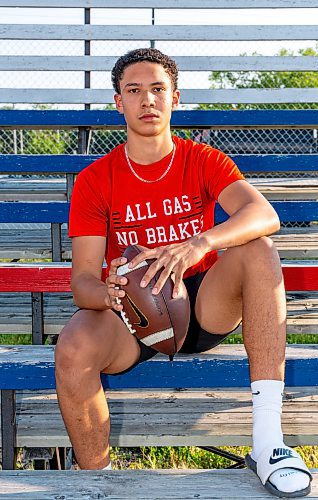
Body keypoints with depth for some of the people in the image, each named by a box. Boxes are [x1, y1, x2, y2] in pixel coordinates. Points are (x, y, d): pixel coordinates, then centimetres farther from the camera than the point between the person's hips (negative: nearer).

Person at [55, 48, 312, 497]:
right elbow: (83, 278, -9)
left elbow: (265, 215, -21)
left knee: (259, 250, -27)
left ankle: (267, 441, -29)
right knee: (73, 350, -33)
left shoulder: (205, 162, -1)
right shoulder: (95, 180, -2)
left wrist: (198, 244, -41)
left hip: (203, 307, 1)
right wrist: (106, 293, -35)